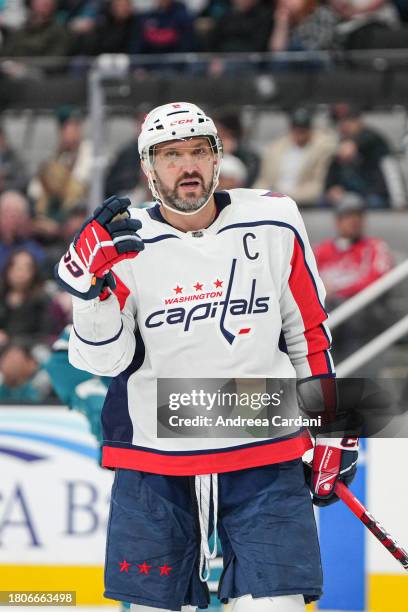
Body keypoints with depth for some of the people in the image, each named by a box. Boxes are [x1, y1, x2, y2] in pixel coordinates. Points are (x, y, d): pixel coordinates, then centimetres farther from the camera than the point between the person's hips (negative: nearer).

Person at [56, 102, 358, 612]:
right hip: (153, 457, 0)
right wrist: (93, 281, -24)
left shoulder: (275, 225, -1)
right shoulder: (125, 244, -2)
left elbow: (309, 331, 10)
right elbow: (104, 359, -8)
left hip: (264, 453, 0)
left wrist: (332, 432, 11)